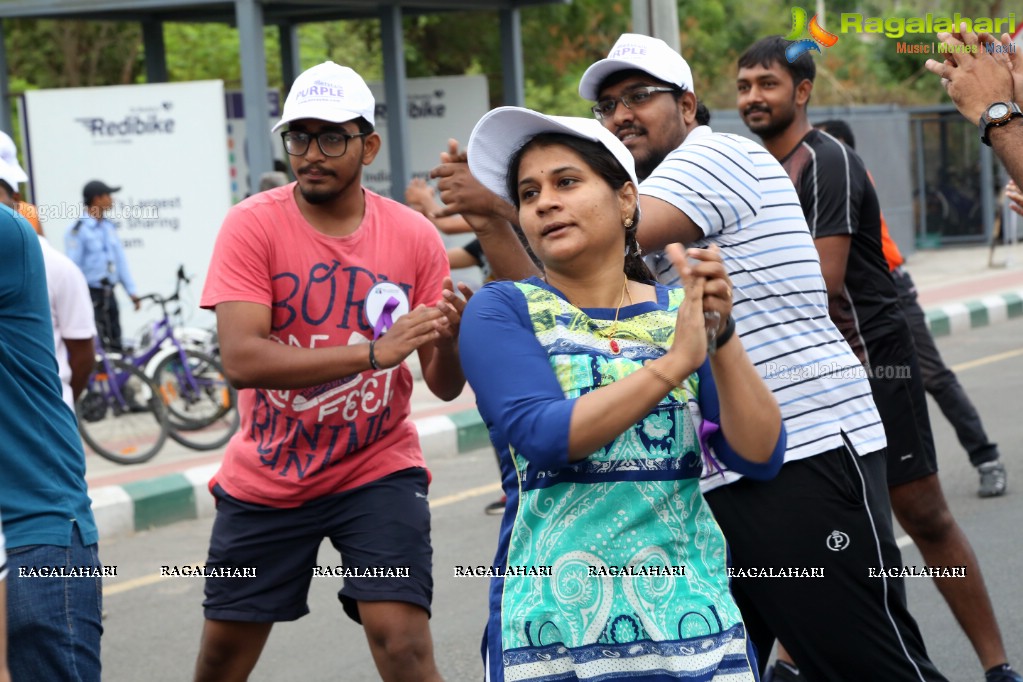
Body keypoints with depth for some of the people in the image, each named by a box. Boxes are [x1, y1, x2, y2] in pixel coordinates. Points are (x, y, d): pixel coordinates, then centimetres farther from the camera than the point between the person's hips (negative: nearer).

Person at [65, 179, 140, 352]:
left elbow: (120, 261, 16)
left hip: (108, 294, 7)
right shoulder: (78, 230, -10)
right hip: (90, 295, -7)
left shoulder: (109, 227, 13)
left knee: (115, 343, 9)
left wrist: (133, 292, 12)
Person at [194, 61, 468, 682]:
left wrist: (448, 340, -32)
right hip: (264, 481, 1)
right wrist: (375, 352, -34)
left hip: (377, 471, 0)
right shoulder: (253, 224, -12)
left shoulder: (414, 236, -8)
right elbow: (241, 359, -26)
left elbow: (446, 386, -8)